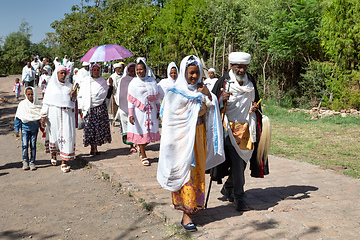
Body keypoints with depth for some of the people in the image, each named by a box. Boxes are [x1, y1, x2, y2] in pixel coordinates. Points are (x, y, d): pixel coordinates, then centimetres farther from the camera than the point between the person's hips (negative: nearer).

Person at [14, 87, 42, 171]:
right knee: (25, 145, -7)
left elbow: (41, 116, 12)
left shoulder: (38, 104, 0)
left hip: (34, 128, 1)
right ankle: (25, 161, 11)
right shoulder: (22, 104, -4)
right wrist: (16, 130, 0)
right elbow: (18, 117, 0)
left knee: (33, 145, 4)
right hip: (25, 128, -1)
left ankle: (32, 162, 14)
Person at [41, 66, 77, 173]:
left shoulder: (69, 85, 11)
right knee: (54, 133, 7)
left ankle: (64, 161, -4)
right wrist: (43, 116, -4)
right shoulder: (51, 85, 5)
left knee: (67, 135, -7)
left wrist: (73, 96, -6)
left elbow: (72, 101, 17)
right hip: (54, 113, -1)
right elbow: (46, 101, 2)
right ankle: (53, 154, 35)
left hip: (67, 114, 1)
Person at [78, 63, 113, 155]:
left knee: (99, 127, -2)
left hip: (100, 108, 0)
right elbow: (81, 95, 12)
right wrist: (80, 108, 8)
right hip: (88, 108, 0)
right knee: (90, 128, -4)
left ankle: (95, 147, 8)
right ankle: (93, 147, 4)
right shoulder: (86, 81, 9)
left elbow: (108, 96, 8)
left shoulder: (103, 81, 9)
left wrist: (111, 85, -3)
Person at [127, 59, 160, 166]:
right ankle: (144, 157, 12)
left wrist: (159, 110, 9)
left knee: (150, 131, 4)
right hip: (139, 111, -3)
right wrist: (130, 114, -11)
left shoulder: (152, 81, 5)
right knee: (141, 132, 0)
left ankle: (141, 148, 32)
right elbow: (130, 100, -4)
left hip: (151, 110, 3)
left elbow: (157, 97, 11)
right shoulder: (133, 83, -2)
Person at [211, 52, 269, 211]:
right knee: (237, 160, -12)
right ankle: (238, 197, -2)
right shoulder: (223, 82, -3)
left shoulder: (251, 81, 11)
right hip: (230, 127, -5)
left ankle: (227, 188, 30)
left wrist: (255, 107, 2)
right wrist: (222, 99, -22)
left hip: (247, 127, 5)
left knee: (242, 159, 8)